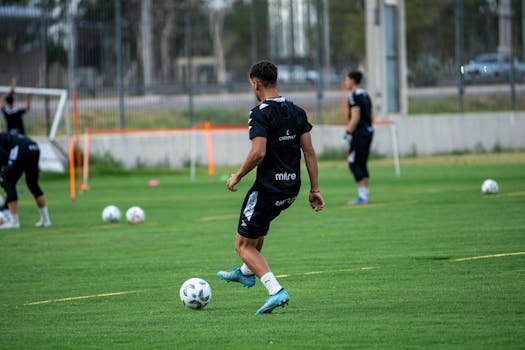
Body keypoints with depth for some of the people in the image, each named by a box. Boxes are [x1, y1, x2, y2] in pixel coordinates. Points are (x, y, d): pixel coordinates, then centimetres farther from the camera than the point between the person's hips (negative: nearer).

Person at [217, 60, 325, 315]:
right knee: (258, 227, 35)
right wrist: (315, 189, 9)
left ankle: (276, 292, -13)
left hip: (268, 187, -8)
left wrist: (237, 177, -9)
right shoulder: (297, 112, 7)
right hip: (291, 189, 8)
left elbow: (258, 153, -24)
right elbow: (309, 151, 6)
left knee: (244, 245, 3)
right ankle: (247, 273, 52)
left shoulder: (260, 113, -15)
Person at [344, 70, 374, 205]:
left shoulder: (354, 96, -12)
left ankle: (362, 197, -11)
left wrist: (349, 130, -12)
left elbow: (355, 117, -20)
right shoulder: (365, 95, 16)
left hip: (359, 133, -9)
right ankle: (365, 196, 12)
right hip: (369, 131, 9)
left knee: (354, 164, -6)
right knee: (362, 164, 13)